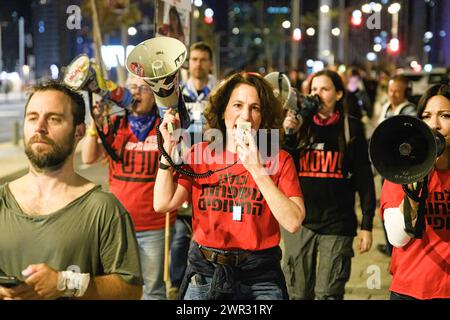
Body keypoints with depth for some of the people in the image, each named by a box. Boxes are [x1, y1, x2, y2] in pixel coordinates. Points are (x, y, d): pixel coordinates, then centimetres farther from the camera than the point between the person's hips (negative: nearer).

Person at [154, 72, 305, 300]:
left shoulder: (279, 160, -3)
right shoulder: (200, 153, 3)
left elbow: (293, 222, -17)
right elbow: (162, 204, -7)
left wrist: (257, 169, -20)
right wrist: (168, 149, -9)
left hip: (260, 277, -1)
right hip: (205, 273, 2)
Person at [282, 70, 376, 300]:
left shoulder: (351, 128, 2)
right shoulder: (300, 125, 8)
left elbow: (364, 178, 1)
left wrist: (367, 224, -2)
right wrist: (287, 135, -9)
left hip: (337, 223, -2)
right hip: (299, 221, 3)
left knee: (328, 294, -2)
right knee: (298, 293, 10)